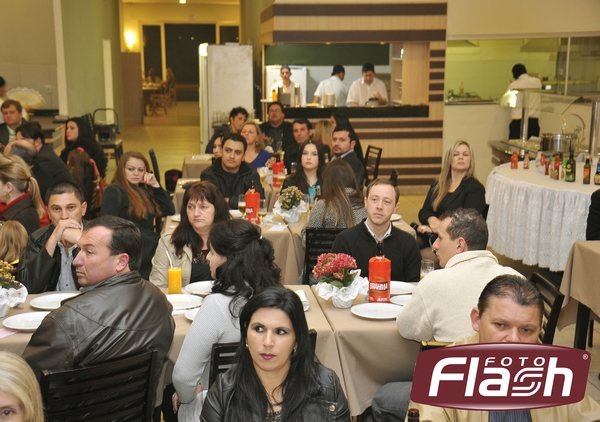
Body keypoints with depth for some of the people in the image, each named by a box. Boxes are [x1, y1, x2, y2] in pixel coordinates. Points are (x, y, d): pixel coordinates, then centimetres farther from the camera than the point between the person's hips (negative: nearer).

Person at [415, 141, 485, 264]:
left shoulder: (475, 188, 0)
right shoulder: (437, 185, 17)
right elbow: (424, 212, 12)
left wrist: (440, 228, -16)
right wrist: (432, 220, -11)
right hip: (429, 237, 5)